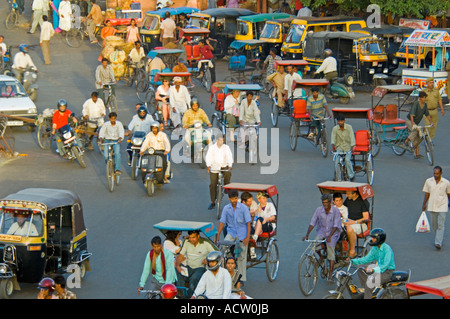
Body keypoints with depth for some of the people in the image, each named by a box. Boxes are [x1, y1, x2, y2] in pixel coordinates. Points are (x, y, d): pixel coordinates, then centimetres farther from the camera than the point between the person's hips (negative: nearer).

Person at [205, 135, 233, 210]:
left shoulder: (226, 147, -1)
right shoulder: (212, 148, -2)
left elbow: (229, 156, -11)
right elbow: (208, 157, -12)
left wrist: (230, 165, -28)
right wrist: (208, 165, -30)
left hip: (224, 166, 0)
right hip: (214, 167, 0)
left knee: (228, 173, -34)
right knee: (212, 185, -2)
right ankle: (212, 203, 7)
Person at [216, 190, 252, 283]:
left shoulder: (244, 208, -9)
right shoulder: (226, 208, -1)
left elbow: (248, 223, -8)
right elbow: (222, 222, 1)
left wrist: (247, 237, -16)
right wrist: (217, 236, -5)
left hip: (242, 233, -2)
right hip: (231, 232, 2)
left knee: (241, 257, 0)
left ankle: (242, 278, 10)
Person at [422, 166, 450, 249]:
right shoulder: (428, 181, 0)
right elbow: (427, 194, 6)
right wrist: (424, 204, 4)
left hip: (442, 206, -3)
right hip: (432, 206, 3)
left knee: (441, 225, -10)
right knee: (434, 225, 11)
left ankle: (438, 242, -13)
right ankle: (439, 238, 32)